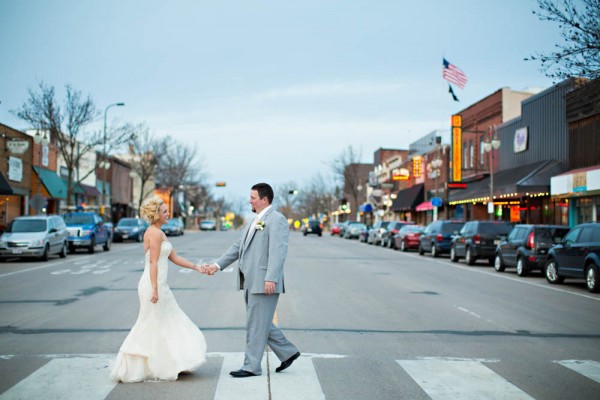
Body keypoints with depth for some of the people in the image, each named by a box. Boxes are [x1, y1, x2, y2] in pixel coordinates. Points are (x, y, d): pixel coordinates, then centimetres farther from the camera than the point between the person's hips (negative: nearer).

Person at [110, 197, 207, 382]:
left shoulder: (158, 233, 16)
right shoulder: (156, 233, -15)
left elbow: (174, 258, 17)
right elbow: (153, 262, -20)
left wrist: (196, 267, 15)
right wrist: (155, 289, -22)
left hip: (159, 284, 10)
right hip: (154, 284, -10)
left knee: (166, 324, 15)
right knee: (152, 327, -1)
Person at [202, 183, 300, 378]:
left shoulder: (276, 220, -10)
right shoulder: (254, 221, 19)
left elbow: (278, 251, -19)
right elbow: (238, 247, 20)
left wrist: (271, 278, -27)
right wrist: (217, 265, 13)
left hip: (263, 282, -9)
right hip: (250, 282, 9)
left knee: (256, 324, -2)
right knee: (261, 323, 15)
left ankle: (251, 367, 8)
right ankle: (288, 352, 27)